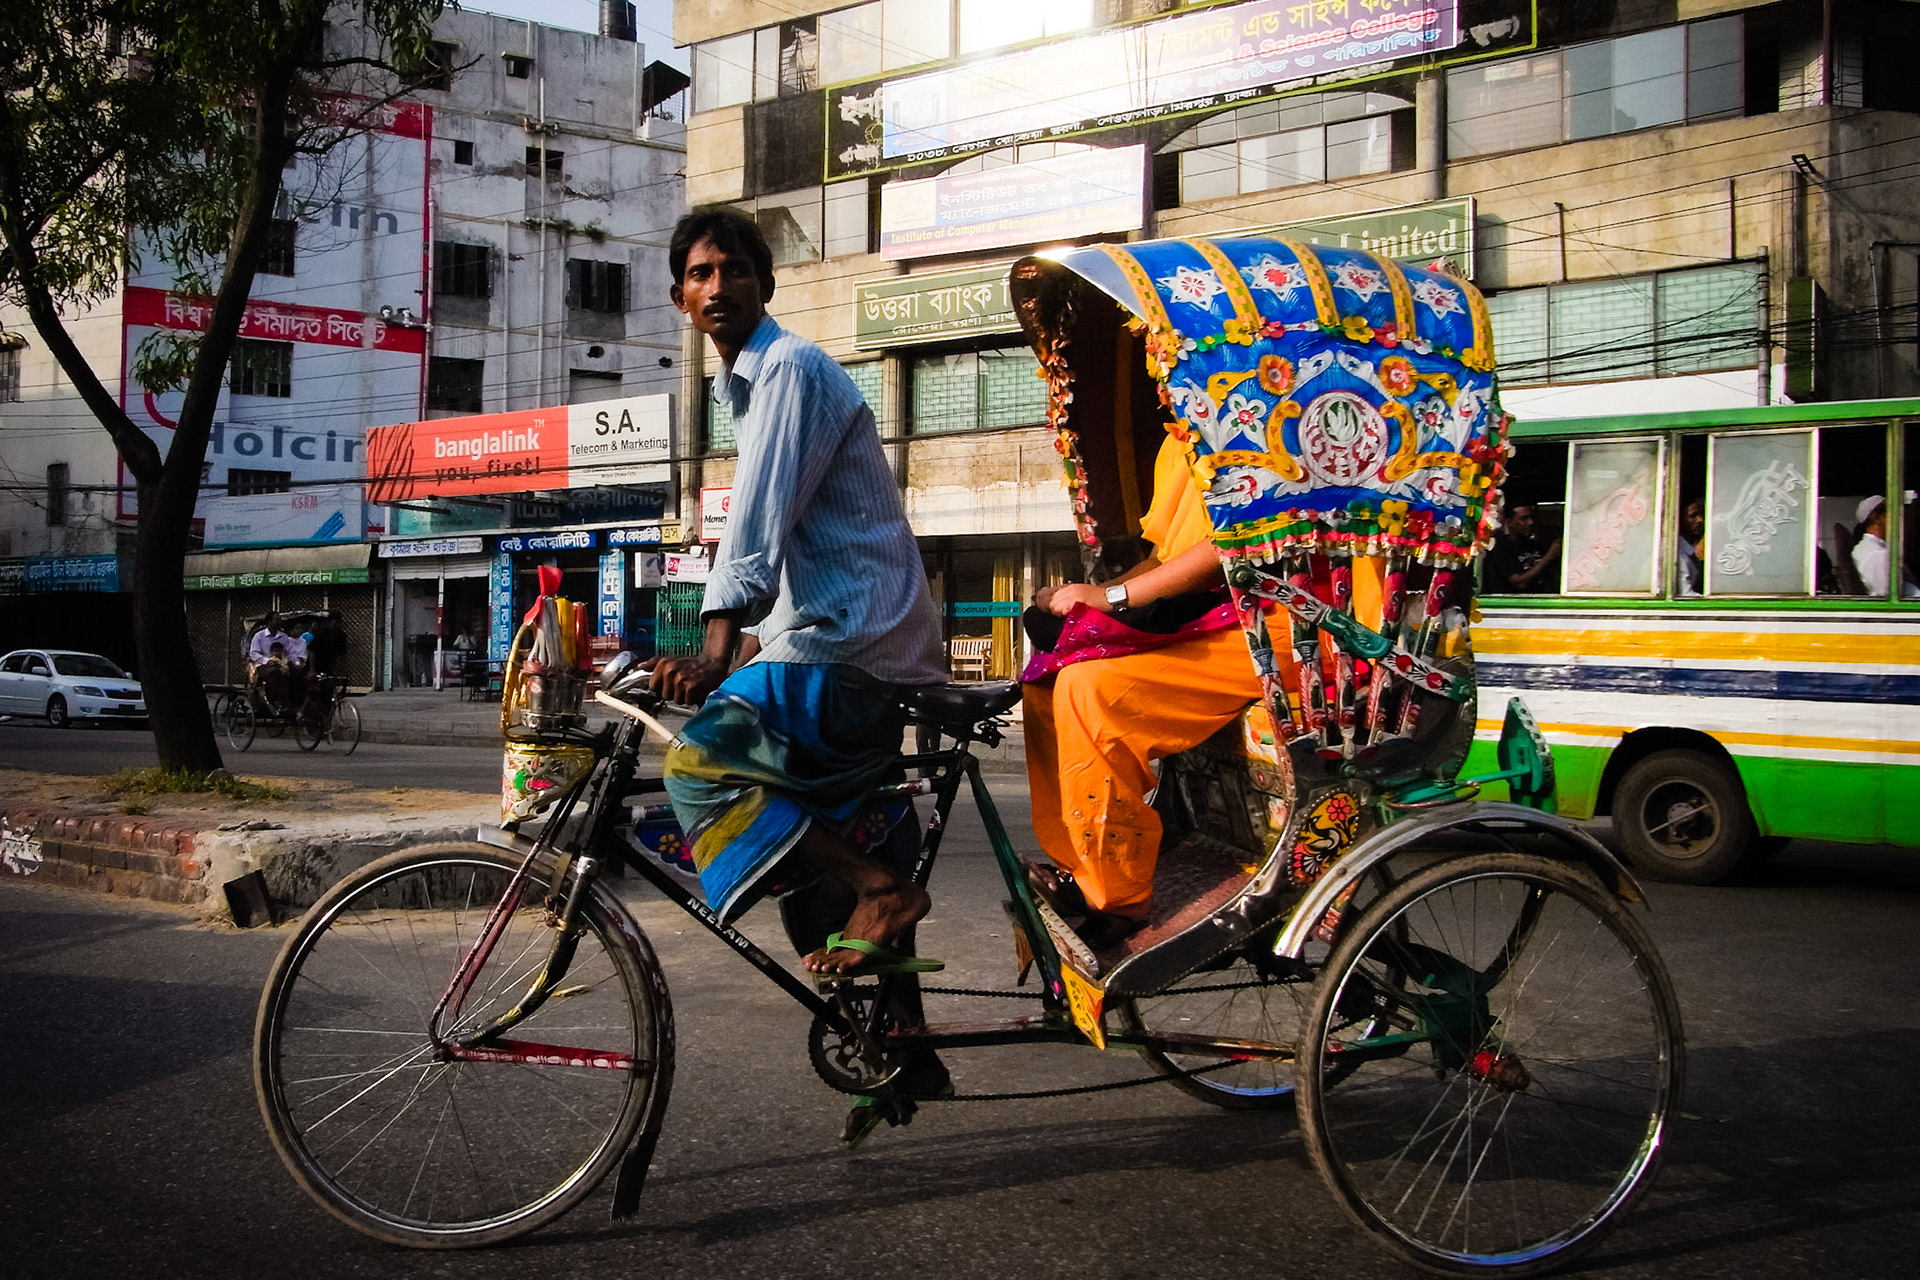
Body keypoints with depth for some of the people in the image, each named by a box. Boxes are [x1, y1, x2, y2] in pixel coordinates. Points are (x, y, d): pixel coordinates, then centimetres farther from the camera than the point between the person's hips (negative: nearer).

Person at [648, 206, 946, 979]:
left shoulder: (792, 369, -10)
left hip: (851, 645, -11)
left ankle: (881, 888, -17)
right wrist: (750, 639, 26)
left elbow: (761, 523, -23)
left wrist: (718, 650, -31)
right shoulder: (743, 387, 22)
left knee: (700, 762, -20)